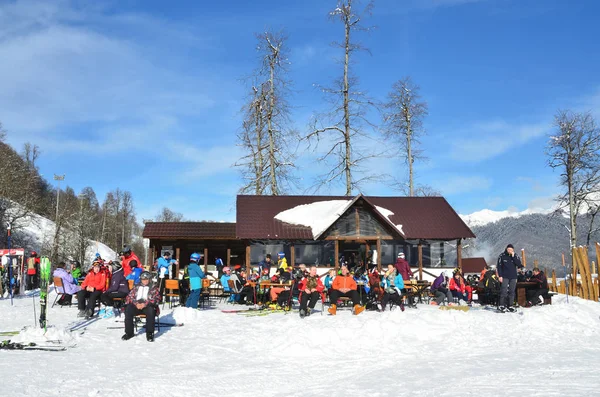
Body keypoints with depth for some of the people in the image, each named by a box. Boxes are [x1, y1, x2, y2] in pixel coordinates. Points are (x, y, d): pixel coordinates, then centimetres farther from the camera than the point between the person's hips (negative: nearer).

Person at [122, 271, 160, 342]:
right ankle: (129, 333, -16)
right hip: (136, 305, 3)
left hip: (148, 306, -3)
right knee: (128, 309, -26)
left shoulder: (153, 288, 12)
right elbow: (129, 297, 11)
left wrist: (145, 304, -17)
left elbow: (156, 299, -2)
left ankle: (150, 334, -28)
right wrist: (136, 303, -10)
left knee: (150, 310, -36)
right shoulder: (136, 287, 21)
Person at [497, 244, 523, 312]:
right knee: (504, 291, -10)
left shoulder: (516, 256, 5)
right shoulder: (502, 256, -1)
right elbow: (499, 266, 0)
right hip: (504, 276, -3)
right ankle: (501, 305, -7)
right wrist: (500, 276, -7)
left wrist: (513, 256, -14)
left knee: (512, 291, 5)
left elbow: (519, 264, -9)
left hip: (513, 277, 3)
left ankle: (510, 305, 10)